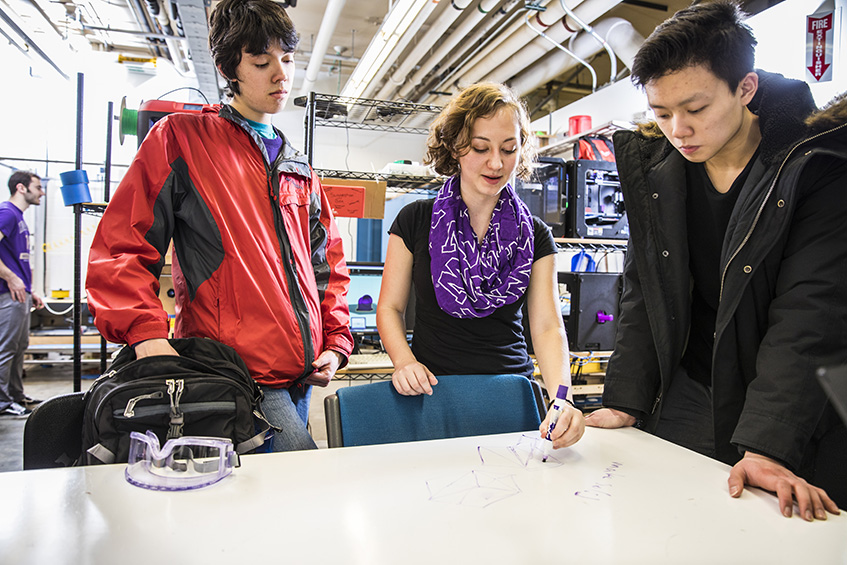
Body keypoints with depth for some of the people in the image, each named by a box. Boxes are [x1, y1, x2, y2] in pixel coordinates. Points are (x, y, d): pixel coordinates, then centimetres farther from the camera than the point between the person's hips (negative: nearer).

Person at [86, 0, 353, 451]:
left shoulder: (298, 168, 20)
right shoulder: (180, 137, 3)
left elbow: (328, 262, 21)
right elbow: (121, 248, -2)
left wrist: (336, 340, 9)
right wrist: (147, 334, -18)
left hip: (302, 372, 6)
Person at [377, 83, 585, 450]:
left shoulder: (535, 236, 3)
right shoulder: (416, 221, -1)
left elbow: (548, 325, -6)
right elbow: (390, 308, 3)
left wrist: (561, 397, -23)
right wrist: (403, 361, -17)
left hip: (511, 391, 2)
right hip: (432, 391, -1)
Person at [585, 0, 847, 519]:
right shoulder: (651, 166, -2)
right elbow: (643, 295, 0)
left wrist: (768, 444, -28)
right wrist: (625, 403, -6)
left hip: (794, 418, -3)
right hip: (685, 400, 3)